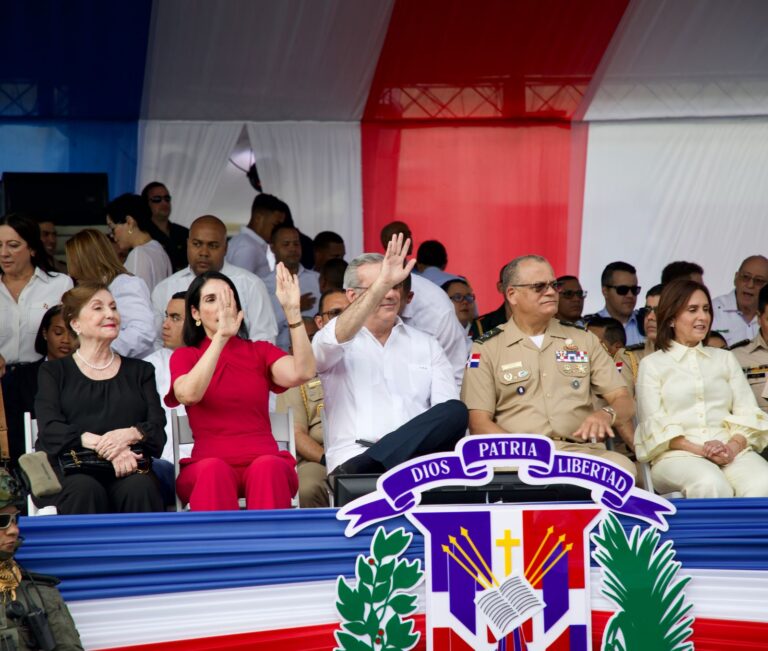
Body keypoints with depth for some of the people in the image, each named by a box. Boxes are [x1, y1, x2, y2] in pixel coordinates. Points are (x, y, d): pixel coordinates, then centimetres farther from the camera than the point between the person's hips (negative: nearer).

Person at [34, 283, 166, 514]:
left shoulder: (140, 371, 25)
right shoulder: (54, 372, 20)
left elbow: (157, 430, 10)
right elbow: (50, 430, 1)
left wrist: (131, 434, -16)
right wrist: (104, 446, -17)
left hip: (126, 471, 2)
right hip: (69, 472, -1)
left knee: (139, 487, -35)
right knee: (85, 489, -37)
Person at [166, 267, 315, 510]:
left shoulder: (260, 351, 19)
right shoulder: (185, 356, 15)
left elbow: (301, 373, -4)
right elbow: (188, 394, -11)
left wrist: (292, 310, -8)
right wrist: (221, 336, -18)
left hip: (264, 461, 1)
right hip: (205, 466, -1)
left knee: (267, 467, -35)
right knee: (214, 471, -37)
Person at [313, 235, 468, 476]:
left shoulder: (426, 345, 24)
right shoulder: (341, 342, 14)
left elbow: (449, 411, 10)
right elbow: (333, 340, -14)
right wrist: (381, 284, -22)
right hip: (354, 458, -6)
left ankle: (366, 465, -34)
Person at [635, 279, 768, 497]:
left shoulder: (725, 359, 27)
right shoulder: (652, 364, 15)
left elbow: (748, 413, 14)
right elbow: (654, 424, 2)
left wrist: (734, 446, -10)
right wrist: (700, 450, -15)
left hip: (732, 452, 3)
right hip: (677, 456, -3)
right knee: (711, 484, -39)